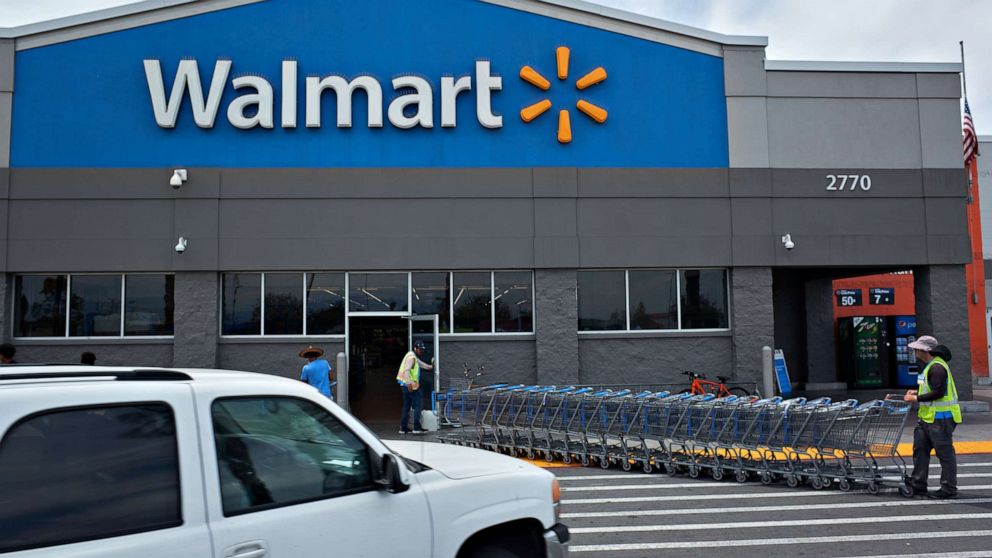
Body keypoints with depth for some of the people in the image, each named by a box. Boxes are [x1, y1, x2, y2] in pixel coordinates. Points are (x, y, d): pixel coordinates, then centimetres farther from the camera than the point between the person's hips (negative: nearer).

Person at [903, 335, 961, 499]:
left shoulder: (937, 367, -17)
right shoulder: (931, 365, 16)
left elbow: (938, 392, -24)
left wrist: (917, 398, -17)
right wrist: (917, 393, 12)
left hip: (940, 417, -11)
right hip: (928, 416, 11)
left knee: (945, 452, -2)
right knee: (920, 449, 13)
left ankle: (949, 489, 6)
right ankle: (917, 485, 19)